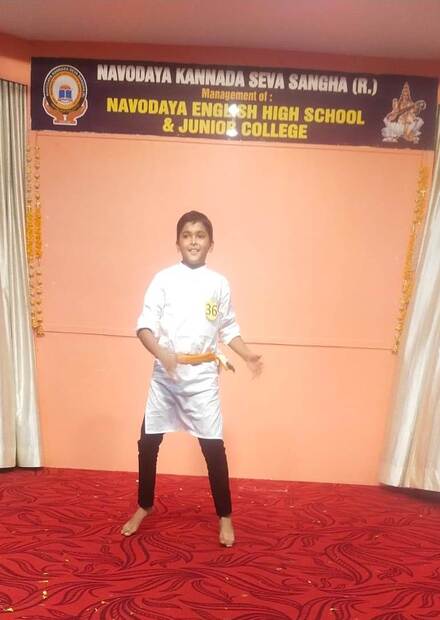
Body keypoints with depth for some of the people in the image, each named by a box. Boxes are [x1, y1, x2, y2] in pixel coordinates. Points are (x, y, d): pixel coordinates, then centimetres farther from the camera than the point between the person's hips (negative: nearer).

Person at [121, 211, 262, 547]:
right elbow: (145, 325, -7)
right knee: (148, 442, 11)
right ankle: (144, 506, 35)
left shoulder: (219, 283, 2)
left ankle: (225, 516, 23)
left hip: (202, 376, 0)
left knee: (214, 446, 1)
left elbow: (228, 328, 10)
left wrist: (248, 354, -4)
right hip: (165, 374, 1)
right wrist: (161, 352, -24)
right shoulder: (163, 279, -2)